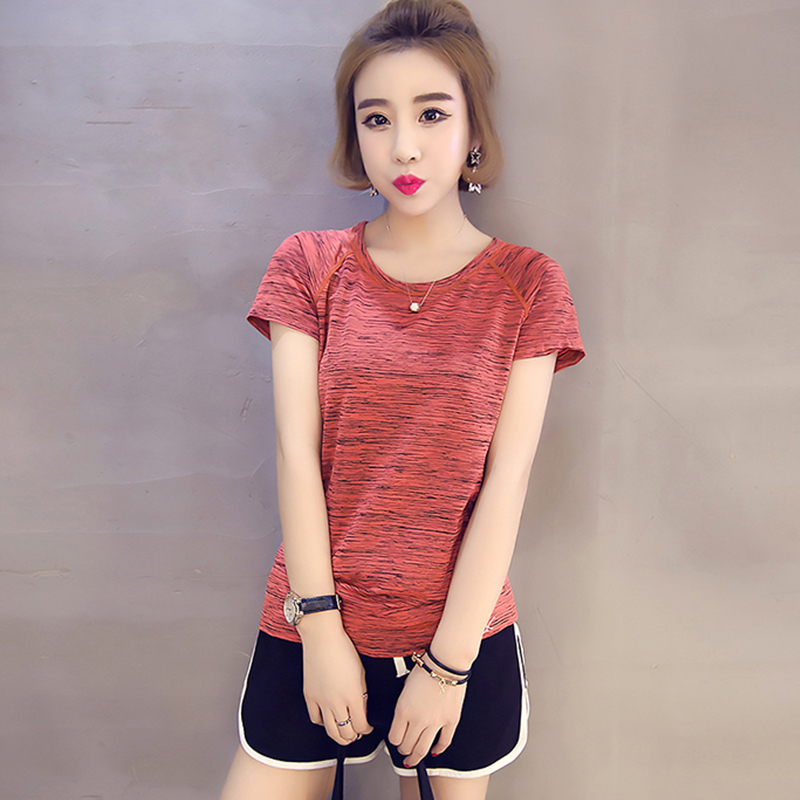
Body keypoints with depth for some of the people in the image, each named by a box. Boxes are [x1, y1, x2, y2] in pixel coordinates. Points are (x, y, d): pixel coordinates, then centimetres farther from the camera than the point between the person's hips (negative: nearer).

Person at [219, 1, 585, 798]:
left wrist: (448, 664, -9)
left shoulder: (527, 284, -3)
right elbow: (297, 453, -5)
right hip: (315, 622, 1)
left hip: (465, 633, 0)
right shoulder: (309, 266, -1)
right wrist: (320, 628, -8)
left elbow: (504, 484, -8)